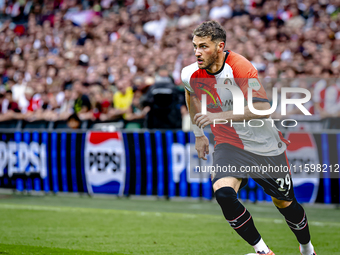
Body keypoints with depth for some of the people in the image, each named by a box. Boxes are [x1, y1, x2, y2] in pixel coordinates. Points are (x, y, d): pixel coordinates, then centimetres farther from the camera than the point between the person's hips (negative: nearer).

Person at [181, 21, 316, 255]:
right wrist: (199, 135, 19)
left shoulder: (240, 67, -25)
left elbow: (263, 108, -32)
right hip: (229, 145, 3)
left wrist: (218, 116, -38)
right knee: (223, 192, -27)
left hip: (266, 145, -2)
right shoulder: (191, 75, -10)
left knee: (284, 202, 12)